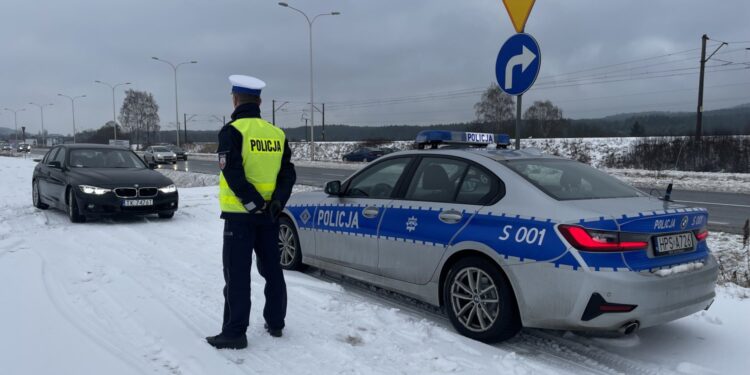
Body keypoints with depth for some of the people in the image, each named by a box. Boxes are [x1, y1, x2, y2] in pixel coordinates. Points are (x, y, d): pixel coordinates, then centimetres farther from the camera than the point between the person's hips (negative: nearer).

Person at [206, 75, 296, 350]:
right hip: (269, 214, 6)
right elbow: (288, 174, 2)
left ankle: (235, 333, 6)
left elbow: (232, 174, -20)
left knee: (237, 274, 2)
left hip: (240, 214, -5)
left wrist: (253, 203, -16)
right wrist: (276, 202, -6)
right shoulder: (277, 134, 7)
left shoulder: (232, 131, -9)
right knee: (272, 269, 15)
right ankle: (275, 322, 26)